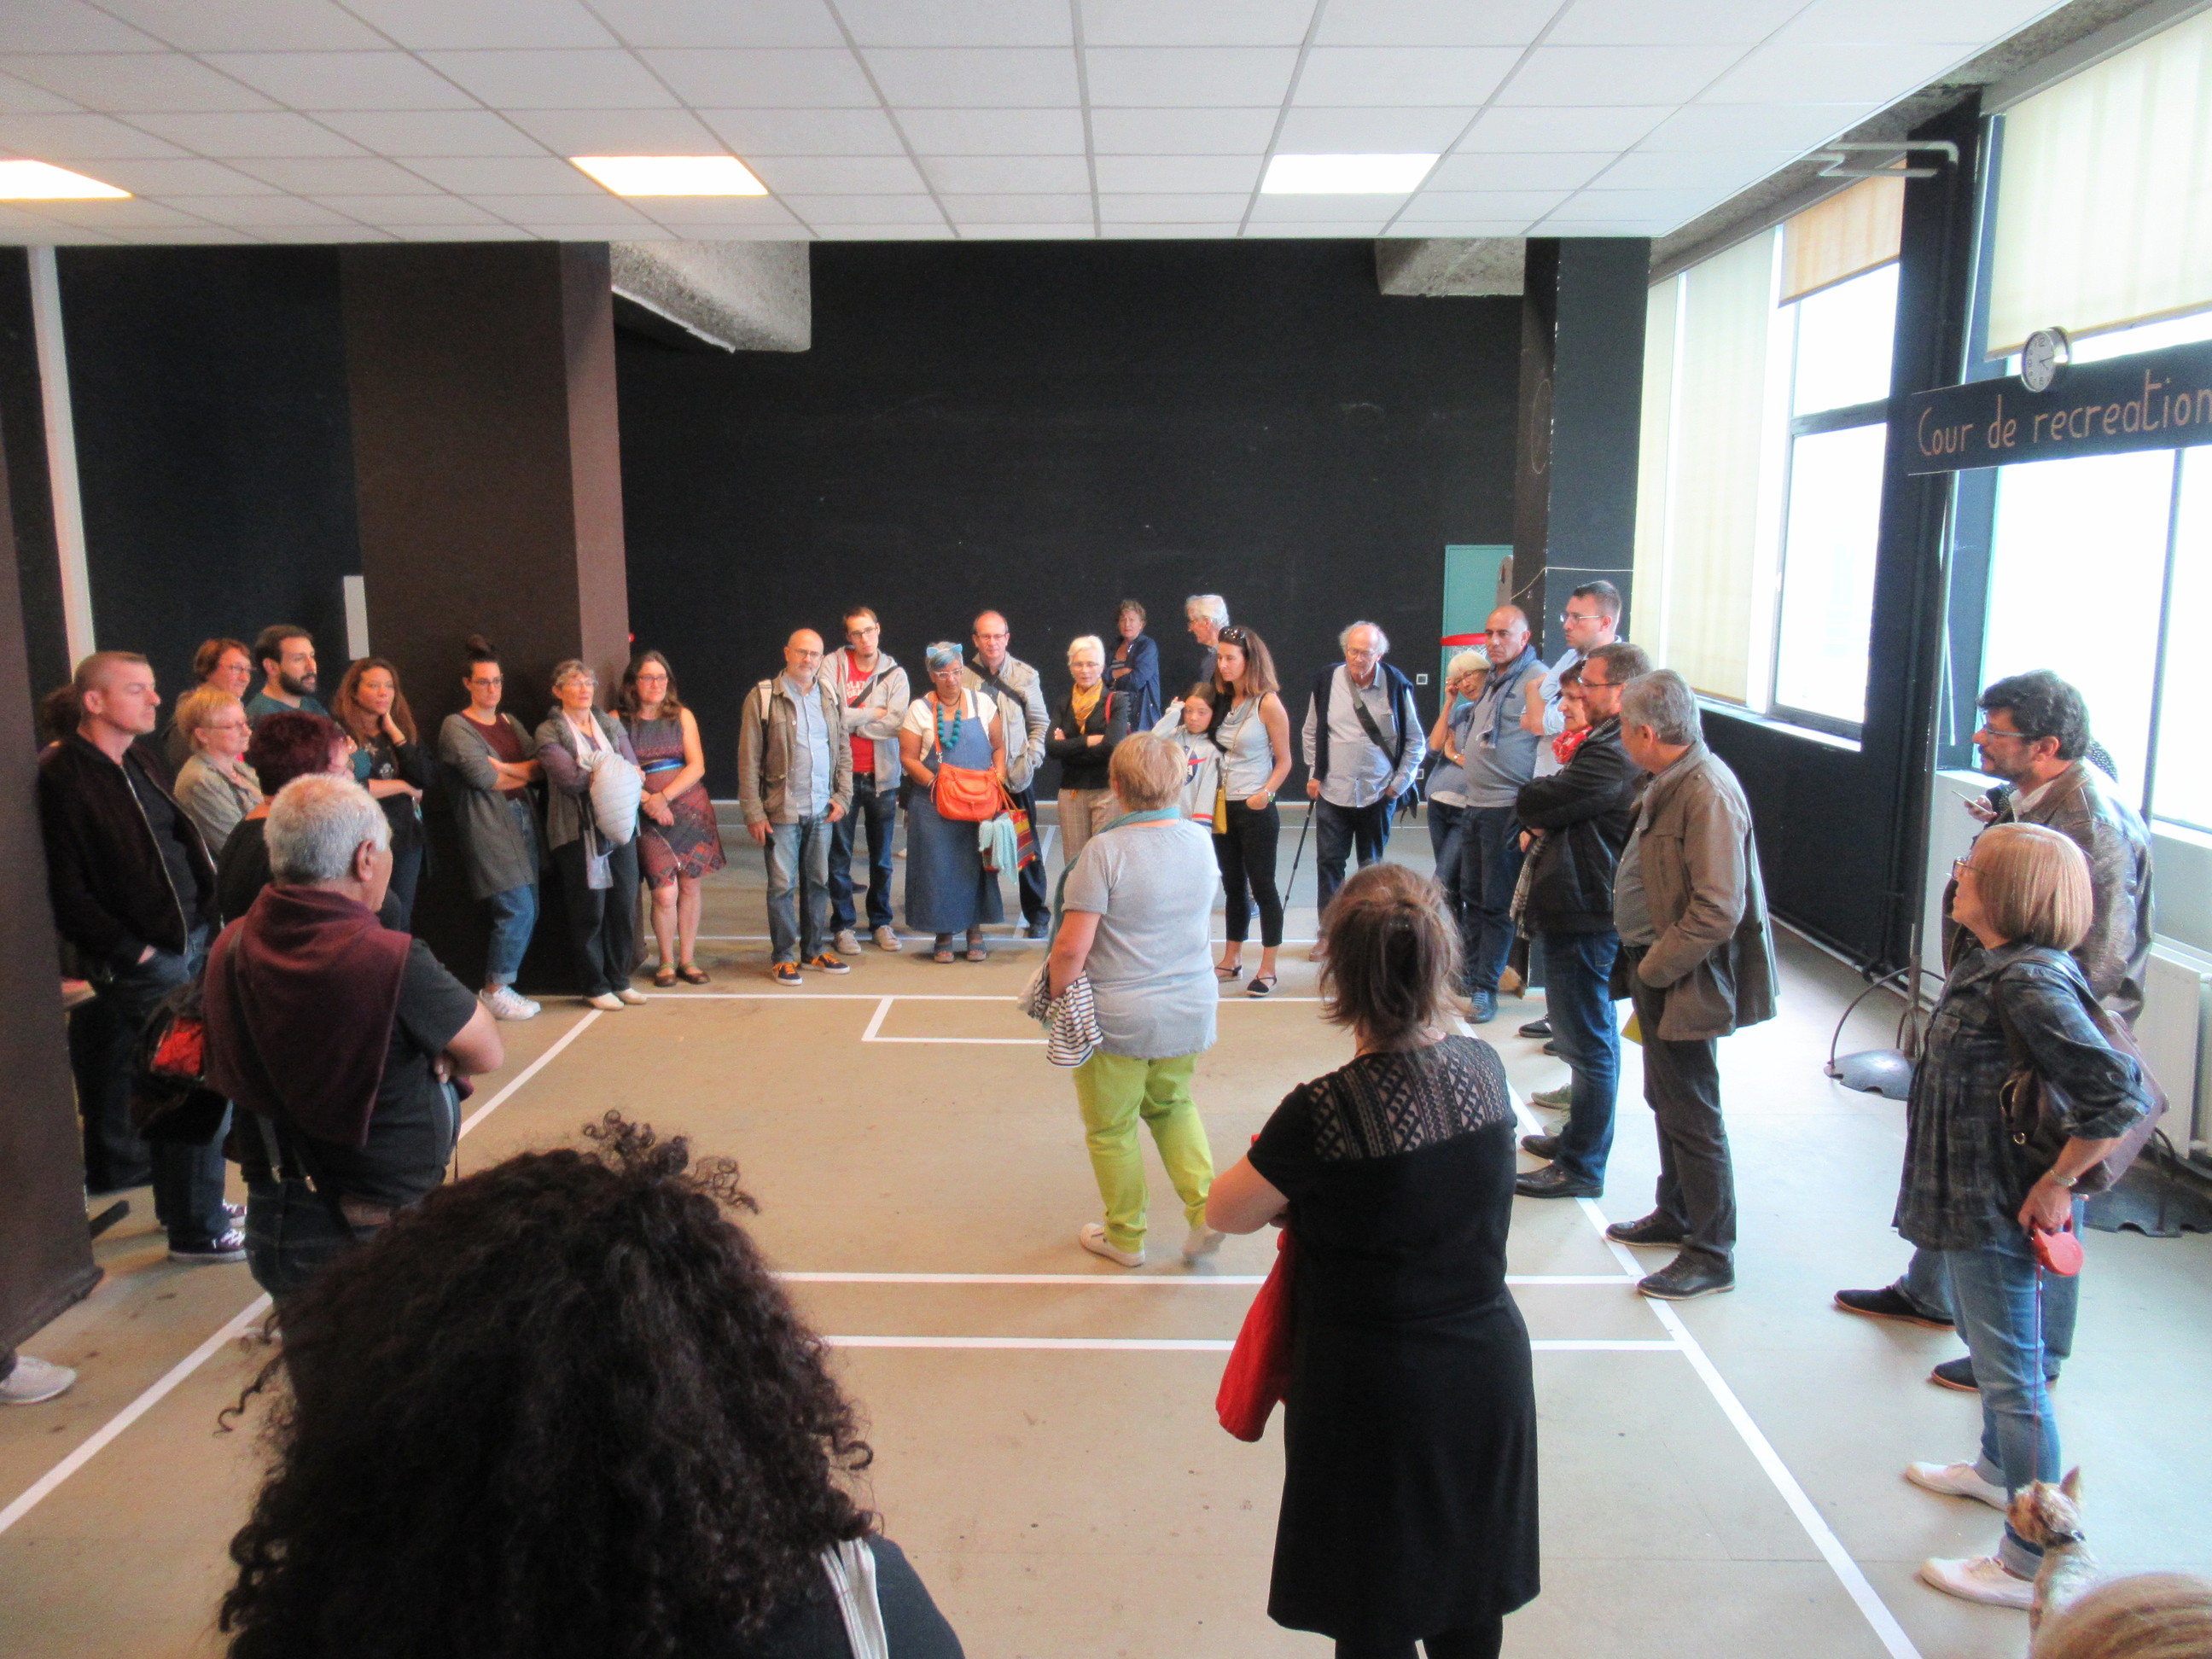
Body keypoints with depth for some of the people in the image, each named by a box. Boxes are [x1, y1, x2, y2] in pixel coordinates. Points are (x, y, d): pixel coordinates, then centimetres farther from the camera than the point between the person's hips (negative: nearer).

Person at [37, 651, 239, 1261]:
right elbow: (67, 892, -15)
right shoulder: (62, 778, -14)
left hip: (192, 943, 8)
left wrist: (206, 912, 10)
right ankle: (198, 1231, 8)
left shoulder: (143, 761, 11)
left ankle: (181, 1201, 34)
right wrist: (134, 952, -15)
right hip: (145, 963, -8)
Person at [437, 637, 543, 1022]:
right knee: (517, 910, -12)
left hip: (523, 821, 7)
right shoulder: (456, 726, -2)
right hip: (488, 827, -7)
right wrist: (525, 774, 1)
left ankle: (499, 986, 15)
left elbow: (542, 765, 5)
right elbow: (483, 778, -12)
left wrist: (507, 769, -12)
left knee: (527, 911, 5)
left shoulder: (511, 723, 18)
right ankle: (494, 991, 1)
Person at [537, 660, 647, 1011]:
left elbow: (634, 769, 5)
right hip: (579, 830, -5)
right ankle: (595, 987, 12)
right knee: (590, 912, 1)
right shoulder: (548, 731, -1)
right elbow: (570, 778, -14)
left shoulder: (610, 724, 14)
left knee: (624, 905, 6)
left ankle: (619, 979, 19)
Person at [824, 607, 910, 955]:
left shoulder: (895, 673, 3)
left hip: (882, 775, 2)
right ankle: (844, 924, 14)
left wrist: (851, 721, -10)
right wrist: (872, 714, -9)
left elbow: (896, 723, -11)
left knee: (882, 856, 10)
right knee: (840, 854, 4)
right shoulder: (833, 666, -2)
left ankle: (881, 922, 23)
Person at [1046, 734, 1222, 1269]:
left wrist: (1055, 998, -4)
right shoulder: (1201, 841, 0)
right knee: (1172, 1104, 28)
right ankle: (1204, 1209, 17)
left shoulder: (1106, 850, -20)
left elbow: (1072, 948, -21)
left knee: (1112, 1128, 14)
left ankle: (1125, 1236, 29)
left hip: (1120, 1018, -6)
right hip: (1191, 1010, 6)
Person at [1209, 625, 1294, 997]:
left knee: (1262, 886, 0)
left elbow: (1284, 761, -9)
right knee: (1233, 885, 15)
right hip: (1223, 806, 7)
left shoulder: (1268, 704, -11)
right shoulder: (1224, 701, 8)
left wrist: (1266, 793, -23)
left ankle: (1268, 969, 8)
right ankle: (1231, 961, 25)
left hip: (1256, 810, -7)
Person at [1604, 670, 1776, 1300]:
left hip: (1683, 982, -10)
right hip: (1655, 969, 10)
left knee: (1691, 1114, 0)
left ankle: (1712, 1254, 12)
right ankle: (1675, 1216, 37)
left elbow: (1717, 911, -26)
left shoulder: (1708, 793, -23)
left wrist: (1654, 967, -18)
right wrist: (1641, 965, 12)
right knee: (1666, 1100, 21)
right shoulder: (1671, 781, 8)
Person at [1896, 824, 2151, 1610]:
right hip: (1972, 1199, 10)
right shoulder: (1991, 965, 3)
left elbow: (2118, 1097, -31)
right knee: (1986, 1342, 28)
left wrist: (2058, 1182, -21)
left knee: (2012, 1375, 2)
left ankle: (2031, 1565, 15)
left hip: (2000, 1212, -10)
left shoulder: (2028, 984, -26)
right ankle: (1997, 1470, 51)